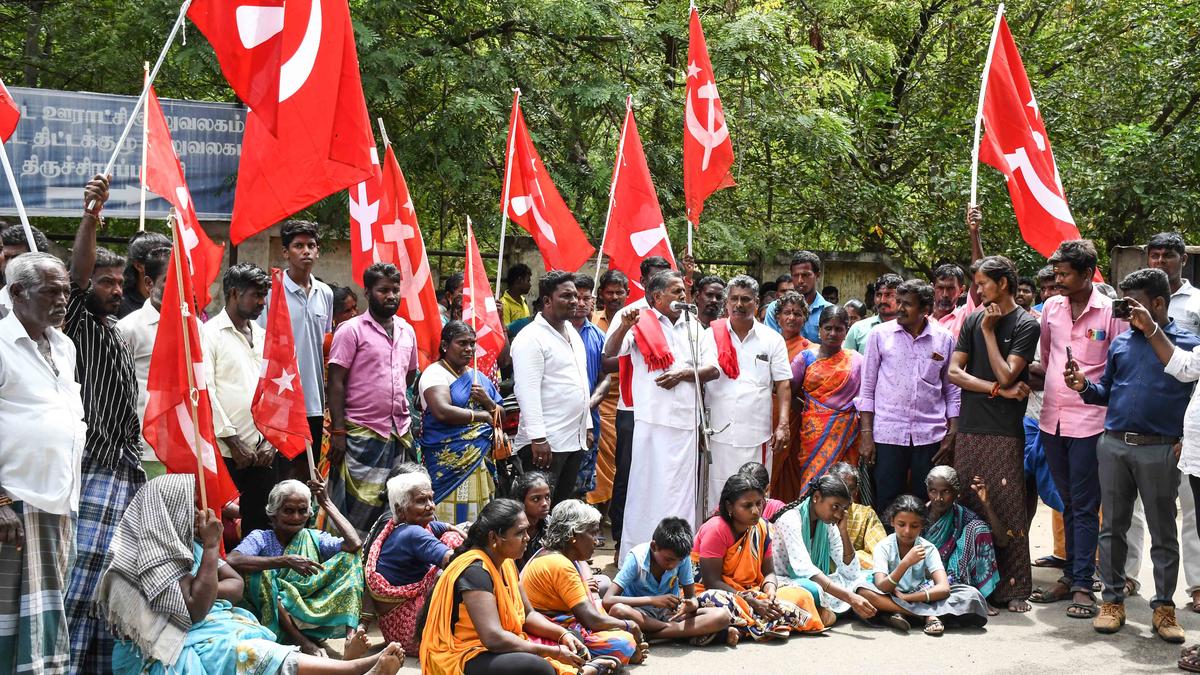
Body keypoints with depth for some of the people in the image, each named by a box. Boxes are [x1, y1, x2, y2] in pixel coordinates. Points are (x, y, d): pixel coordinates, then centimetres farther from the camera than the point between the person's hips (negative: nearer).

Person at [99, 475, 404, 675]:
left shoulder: (184, 543, 11)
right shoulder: (152, 556, -16)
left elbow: (236, 585, 9)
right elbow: (194, 610, -24)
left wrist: (200, 590, -12)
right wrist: (212, 546, -20)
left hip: (203, 632, 8)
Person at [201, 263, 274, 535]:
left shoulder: (262, 337, 15)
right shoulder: (209, 334, -4)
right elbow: (205, 391, -10)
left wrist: (270, 440, 3)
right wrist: (234, 443, -11)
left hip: (262, 452, 6)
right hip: (223, 452, -5)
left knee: (260, 527, 7)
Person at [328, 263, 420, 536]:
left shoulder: (407, 331, 13)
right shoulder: (352, 330, -4)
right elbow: (336, 382, -8)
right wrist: (338, 431, -13)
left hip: (400, 432, 6)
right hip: (362, 432, -6)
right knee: (357, 505, -5)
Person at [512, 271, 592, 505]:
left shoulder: (573, 333, 17)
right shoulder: (531, 338, -11)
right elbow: (527, 391, -18)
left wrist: (587, 425, 20)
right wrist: (538, 438, -23)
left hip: (575, 439, 9)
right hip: (546, 442, -9)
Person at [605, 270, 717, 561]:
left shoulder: (693, 327, 16)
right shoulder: (641, 323, 1)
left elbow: (713, 369, 12)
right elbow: (609, 354, -13)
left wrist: (684, 374, -6)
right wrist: (624, 326, -31)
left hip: (686, 419, 5)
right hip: (653, 419, -4)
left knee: (682, 489, 8)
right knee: (648, 487, -2)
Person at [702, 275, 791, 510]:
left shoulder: (772, 340, 5)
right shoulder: (711, 336, 5)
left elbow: (783, 385, 4)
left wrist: (783, 425, -7)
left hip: (756, 436, 0)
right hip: (718, 434, 0)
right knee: (716, 495, 3)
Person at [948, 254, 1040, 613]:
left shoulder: (1025, 324, -2)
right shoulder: (973, 320, 12)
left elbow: (1007, 375, -12)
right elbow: (954, 372, 5)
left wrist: (988, 331, -5)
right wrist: (999, 390, -6)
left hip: (1004, 433, -4)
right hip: (969, 428, 4)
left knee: (1007, 509, -4)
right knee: (966, 506, 5)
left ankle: (1013, 587, 2)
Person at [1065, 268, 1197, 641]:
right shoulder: (1121, 342, 10)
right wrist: (1085, 386, -2)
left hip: (1159, 451, -4)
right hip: (1114, 445, 4)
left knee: (1163, 533, 6)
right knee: (1113, 527, 9)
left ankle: (1164, 607, 15)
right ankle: (1113, 601, 18)